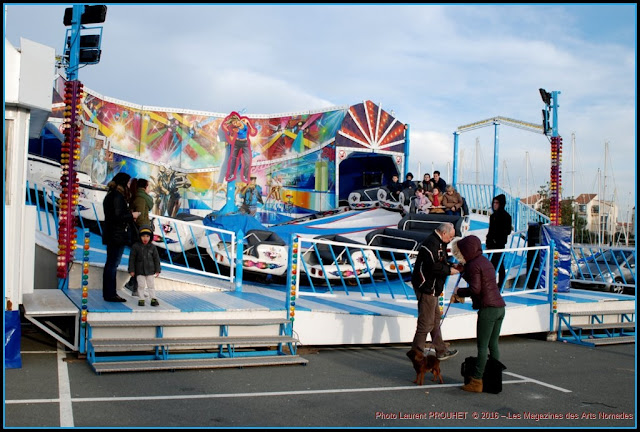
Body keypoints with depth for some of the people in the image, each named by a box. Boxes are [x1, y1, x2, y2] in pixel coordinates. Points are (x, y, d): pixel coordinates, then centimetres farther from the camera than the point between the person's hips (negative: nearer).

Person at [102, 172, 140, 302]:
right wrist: (132, 215, -9)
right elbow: (118, 216, -23)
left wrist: (130, 218, 14)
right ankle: (110, 294, -1)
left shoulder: (111, 194, 14)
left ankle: (108, 293, 22)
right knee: (113, 264, -5)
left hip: (110, 234, 10)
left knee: (110, 264, 15)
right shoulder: (118, 196, -16)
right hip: (117, 235, -10)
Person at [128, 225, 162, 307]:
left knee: (151, 285, 6)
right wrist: (131, 270, -5)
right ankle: (141, 299, 11)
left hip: (150, 270, 1)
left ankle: (153, 299, 13)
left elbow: (156, 259, 4)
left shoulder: (152, 247, -1)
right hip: (140, 270, -1)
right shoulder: (136, 246, -5)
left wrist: (157, 270, 2)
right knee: (141, 285, 2)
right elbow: (132, 259, -2)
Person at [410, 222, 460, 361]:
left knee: (436, 318, 18)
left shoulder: (439, 243, 14)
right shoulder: (431, 244, -20)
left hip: (431, 288, 12)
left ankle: (441, 351, 29)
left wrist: (451, 265, 6)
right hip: (426, 287, -12)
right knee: (426, 322, -4)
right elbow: (434, 267, -27)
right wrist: (449, 270, -15)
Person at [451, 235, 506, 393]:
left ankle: (477, 381, 0)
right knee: (493, 345, 13)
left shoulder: (473, 265, -11)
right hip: (500, 307, 9)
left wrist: (459, 292, -4)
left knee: (482, 346, -4)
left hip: (488, 308, -9)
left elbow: (475, 289, -19)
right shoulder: (485, 261, 17)